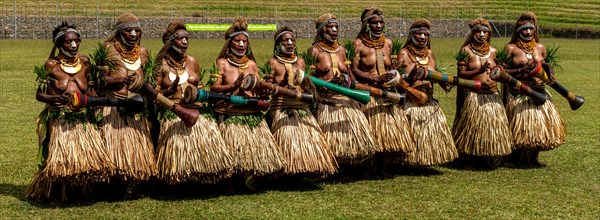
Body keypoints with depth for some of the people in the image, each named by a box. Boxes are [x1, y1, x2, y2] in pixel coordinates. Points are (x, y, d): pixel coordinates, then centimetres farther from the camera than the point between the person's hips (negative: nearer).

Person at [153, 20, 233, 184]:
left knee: (204, 145, -9)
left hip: (197, 110, 4)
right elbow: (155, 92, 1)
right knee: (178, 149, -15)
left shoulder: (192, 61, 15)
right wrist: (170, 91, -16)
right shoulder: (162, 64, 3)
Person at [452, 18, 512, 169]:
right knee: (473, 128, -2)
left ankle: (489, 161, 18)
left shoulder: (493, 51, 11)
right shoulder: (466, 50, -3)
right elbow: (461, 74, -8)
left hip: (492, 95, 5)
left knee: (493, 127, 6)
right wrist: (479, 71, -20)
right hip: (473, 95, -5)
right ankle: (469, 162, 10)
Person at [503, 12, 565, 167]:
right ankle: (514, 159, 12)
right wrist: (520, 71, -19)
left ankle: (533, 158, 21)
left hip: (539, 93, 5)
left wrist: (549, 75, 1)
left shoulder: (540, 48, 12)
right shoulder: (511, 48, -2)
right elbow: (503, 71, -6)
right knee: (520, 128, -4)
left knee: (540, 125, 6)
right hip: (519, 95, -5)